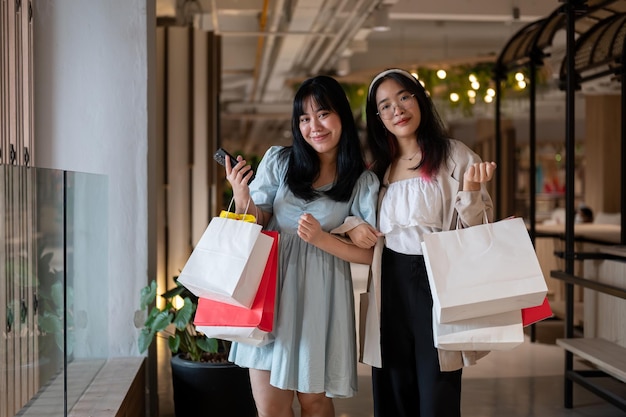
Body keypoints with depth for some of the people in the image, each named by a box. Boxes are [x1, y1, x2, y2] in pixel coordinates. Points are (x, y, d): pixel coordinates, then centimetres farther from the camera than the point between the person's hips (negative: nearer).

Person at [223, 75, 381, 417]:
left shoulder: (364, 182, 1)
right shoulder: (278, 161, 4)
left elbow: (367, 254, -1)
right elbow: (256, 226, 7)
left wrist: (321, 238, -17)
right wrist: (242, 197, -14)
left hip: (320, 294, -1)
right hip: (271, 287, 1)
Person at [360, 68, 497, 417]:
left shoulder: (455, 156, -3)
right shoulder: (380, 169, 13)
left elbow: (478, 233, -6)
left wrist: (471, 193, -22)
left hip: (438, 286, -5)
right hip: (391, 289, 5)